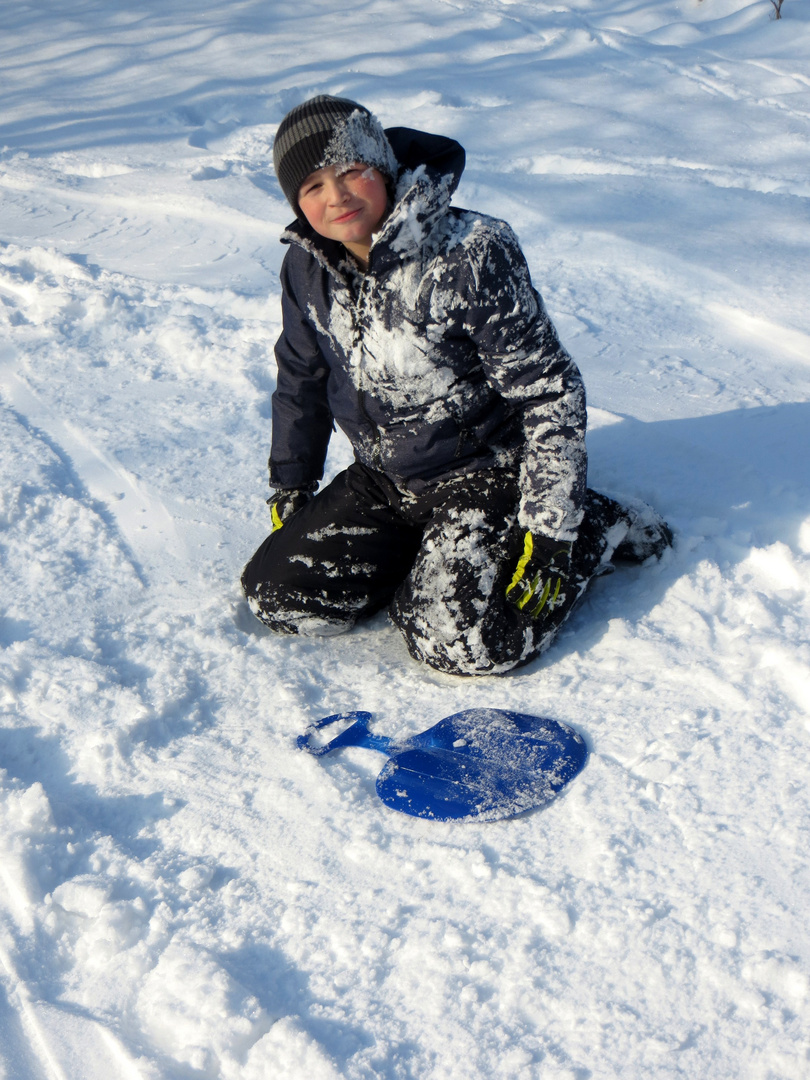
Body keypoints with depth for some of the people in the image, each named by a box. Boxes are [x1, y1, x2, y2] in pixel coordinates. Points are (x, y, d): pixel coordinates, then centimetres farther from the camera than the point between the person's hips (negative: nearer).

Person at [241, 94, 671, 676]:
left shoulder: (469, 258, -24)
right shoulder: (307, 266, -5)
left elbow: (550, 392, -20)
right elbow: (301, 380, 13)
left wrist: (548, 531, -21)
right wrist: (289, 488, 15)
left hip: (484, 472, -6)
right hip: (383, 480, 6)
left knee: (455, 642, -22)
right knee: (276, 596, -4)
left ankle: (602, 528, 3)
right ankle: (430, 551, 14)